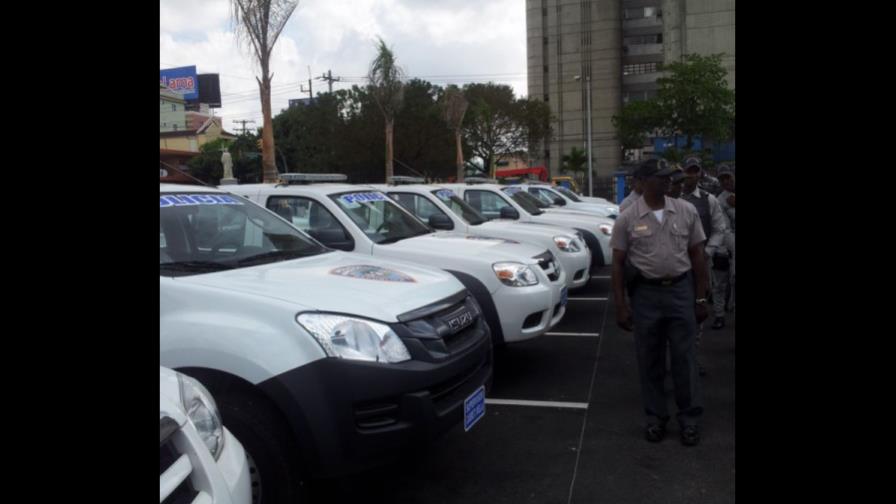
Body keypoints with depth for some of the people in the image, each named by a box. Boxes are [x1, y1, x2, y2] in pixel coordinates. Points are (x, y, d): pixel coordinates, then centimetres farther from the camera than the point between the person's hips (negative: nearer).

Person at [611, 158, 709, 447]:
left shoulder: (686, 211, 1)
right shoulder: (627, 219, -4)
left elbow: (696, 255, 6)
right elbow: (618, 263, -2)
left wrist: (701, 298, 3)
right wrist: (621, 305, -6)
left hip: (681, 290, 1)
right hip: (646, 293, -1)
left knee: (684, 358, 6)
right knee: (649, 360, 9)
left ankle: (690, 418, 18)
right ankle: (656, 417, 23)